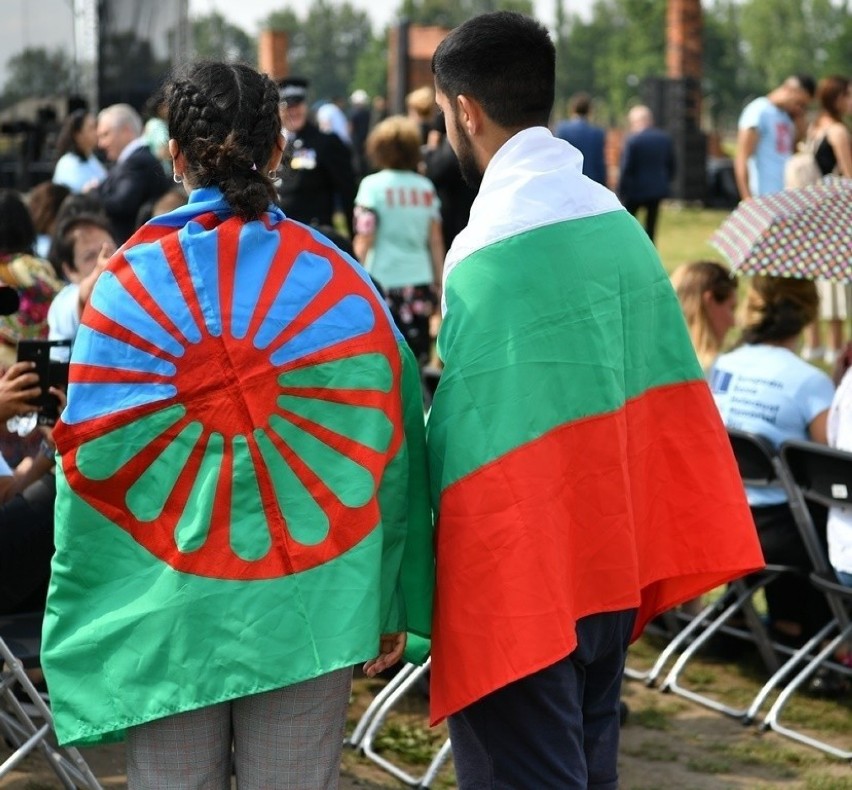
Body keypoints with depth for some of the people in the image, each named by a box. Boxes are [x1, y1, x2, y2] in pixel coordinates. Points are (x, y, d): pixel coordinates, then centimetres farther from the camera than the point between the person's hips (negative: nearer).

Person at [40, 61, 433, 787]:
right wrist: (391, 604, 5)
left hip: (167, 603, 0)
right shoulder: (336, 282, -1)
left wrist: (90, 615, 5)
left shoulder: (131, 281, -3)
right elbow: (385, 444, -2)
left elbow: (91, 454, -3)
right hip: (304, 595, 0)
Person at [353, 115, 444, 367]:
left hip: (384, 282, -4)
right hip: (420, 281, 4)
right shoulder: (426, 187, 6)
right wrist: (439, 282, 18)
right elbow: (436, 241, 10)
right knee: (416, 362, 7)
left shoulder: (372, 186, -4)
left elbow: (364, 241, -6)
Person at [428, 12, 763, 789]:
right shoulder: (616, 221, 7)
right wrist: (636, 541, 14)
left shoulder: (490, 249, -16)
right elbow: (662, 388, 9)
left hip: (520, 573, -7)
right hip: (610, 556, 8)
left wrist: (407, 584, -10)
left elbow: (467, 426, -17)